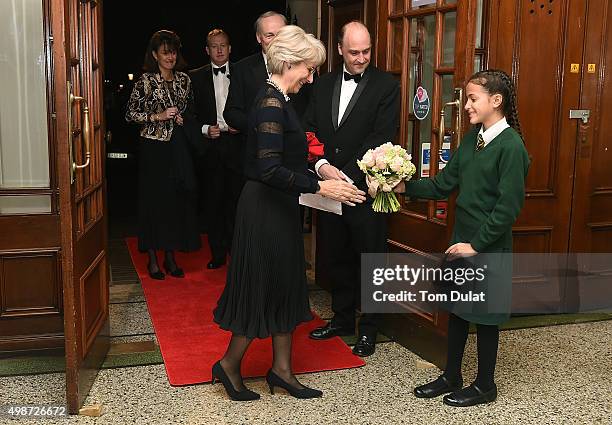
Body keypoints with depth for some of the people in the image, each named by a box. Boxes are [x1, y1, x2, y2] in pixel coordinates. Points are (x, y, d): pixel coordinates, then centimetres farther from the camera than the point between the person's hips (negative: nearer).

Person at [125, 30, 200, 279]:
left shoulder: (184, 79, 10)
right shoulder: (146, 81, -5)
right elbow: (130, 114, -6)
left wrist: (184, 118, 1)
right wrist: (158, 116, -15)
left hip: (179, 147, 5)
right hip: (154, 148, -4)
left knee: (177, 199, 5)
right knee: (154, 200, 0)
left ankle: (170, 256, 17)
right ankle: (152, 258, 11)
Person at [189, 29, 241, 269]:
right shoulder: (196, 77, 9)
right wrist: (205, 129, -8)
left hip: (236, 144, -1)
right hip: (209, 146, 1)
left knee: (236, 200, -1)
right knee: (212, 202, 4)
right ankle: (217, 254, 14)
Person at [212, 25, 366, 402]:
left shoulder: (277, 99, 11)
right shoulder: (271, 103, -19)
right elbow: (269, 169, -27)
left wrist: (317, 170, 10)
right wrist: (319, 187, -26)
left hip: (279, 208, 10)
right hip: (265, 210, -10)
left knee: (284, 286, 14)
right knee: (263, 288, 3)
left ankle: (282, 369, 25)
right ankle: (230, 365, 21)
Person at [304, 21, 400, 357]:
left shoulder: (386, 86, -5)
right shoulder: (323, 85, 10)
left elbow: (381, 137, -13)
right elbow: (309, 130, 5)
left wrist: (346, 176, -19)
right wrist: (322, 166, -13)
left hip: (365, 188, -5)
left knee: (370, 260, 6)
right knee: (337, 257, 16)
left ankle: (368, 328, 22)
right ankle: (342, 319, 32)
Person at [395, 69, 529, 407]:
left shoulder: (511, 145, -17)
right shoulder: (472, 138, 7)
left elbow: (508, 205, -19)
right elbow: (444, 183, 6)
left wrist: (477, 244, -17)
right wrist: (405, 187, -6)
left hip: (489, 246, -7)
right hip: (462, 239, 7)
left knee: (485, 316, 7)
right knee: (457, 309, 16)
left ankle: (485, 386, 25)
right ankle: (451, 377, 32)